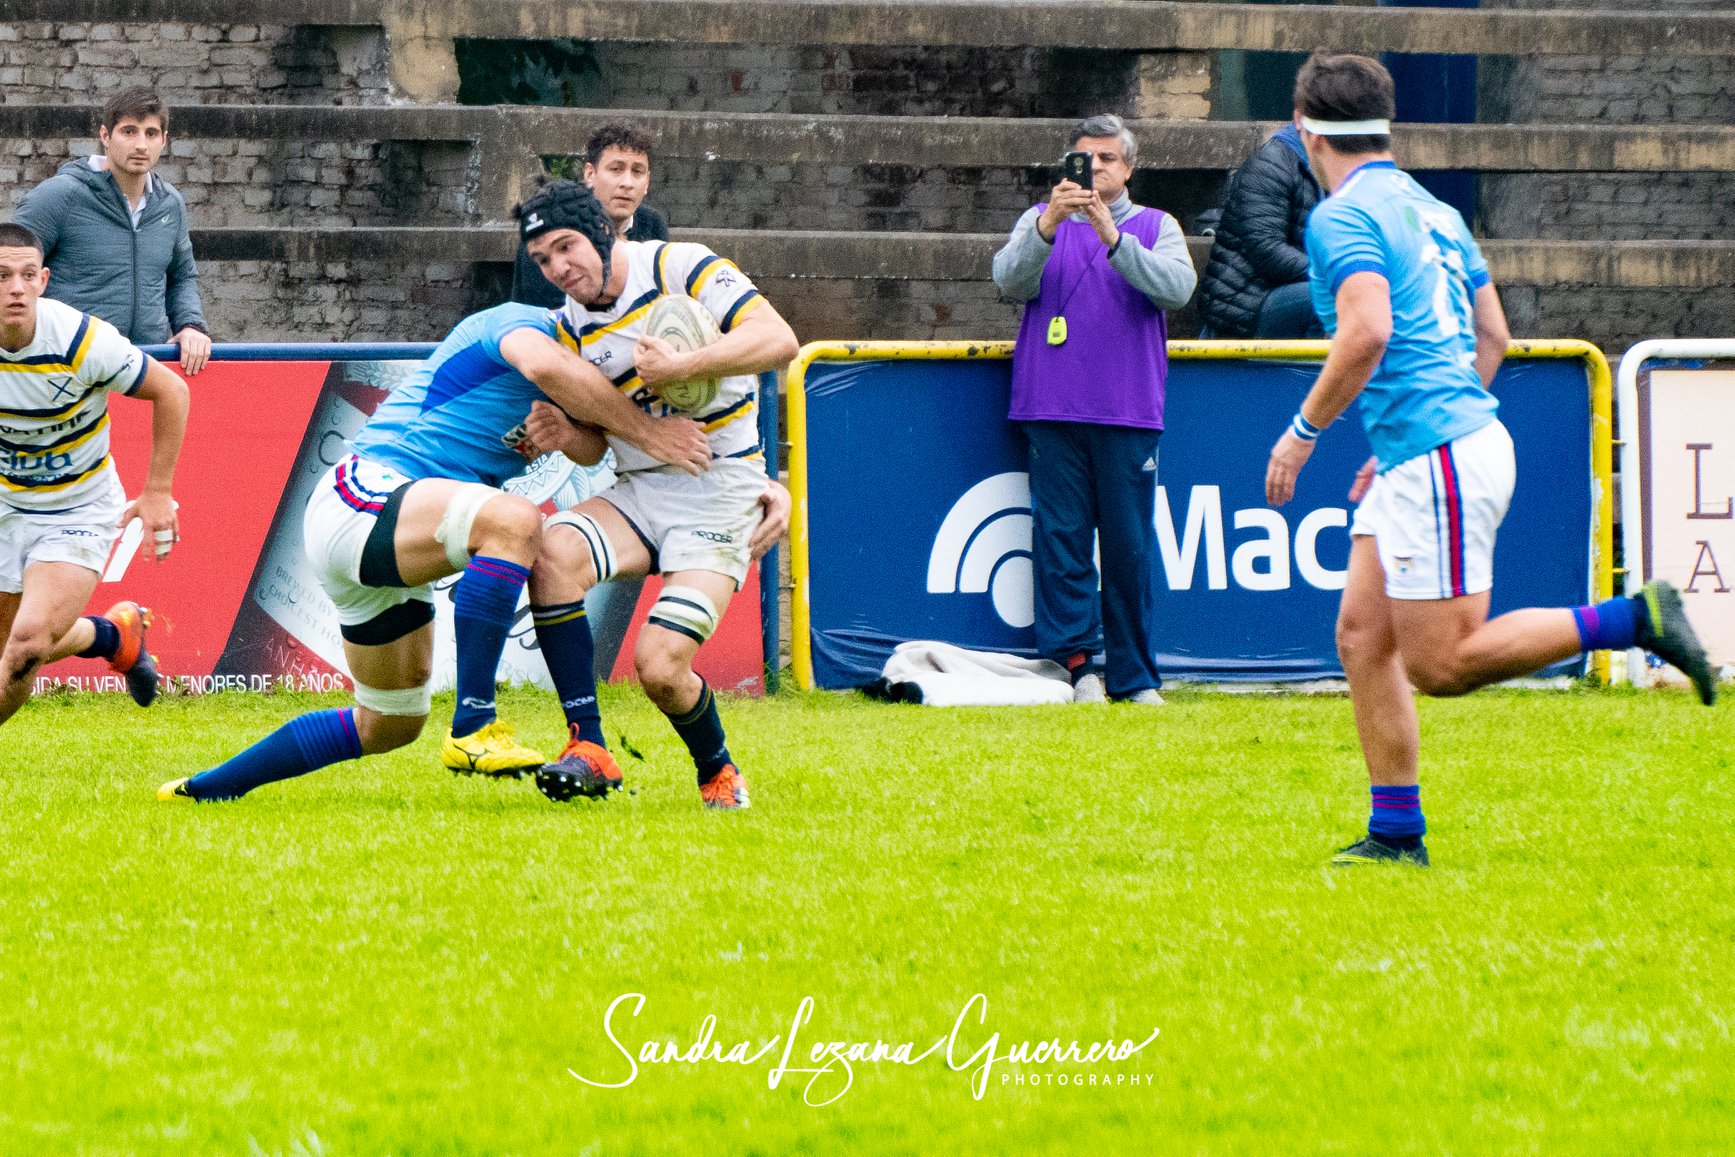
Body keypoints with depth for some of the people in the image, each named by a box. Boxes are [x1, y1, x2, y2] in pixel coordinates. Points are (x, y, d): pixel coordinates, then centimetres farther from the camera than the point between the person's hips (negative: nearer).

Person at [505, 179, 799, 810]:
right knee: (554, 550, -27)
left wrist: (680, 366, -27)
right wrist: (568, 438, -8)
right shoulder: (572, 327, 9)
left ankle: (718, 771, 15)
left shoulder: (680, 268, -9)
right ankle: (588, 750, -22)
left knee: (660, 667, -18)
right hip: (638, 491, 5)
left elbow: (779, 340, -20)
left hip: (720, 492, -5)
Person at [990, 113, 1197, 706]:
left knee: (1131, 546, -1)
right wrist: (1048, 225, -21)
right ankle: (1074, 662, -3)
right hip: (1053, 407, 0)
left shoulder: (1156, 227, 14)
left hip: (1129, 409, 0)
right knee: (1061, 538, -6)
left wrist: (1113, 238, -16)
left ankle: (1135, 676, 5)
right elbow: (1010, 279, -4)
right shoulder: (1041, 221, 15)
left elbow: (1177, 287, -5)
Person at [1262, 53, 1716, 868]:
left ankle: (1635, 620, -11)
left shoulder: (1342, 216, -10)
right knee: (1363, 637, 9)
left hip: (1438, 460, -10)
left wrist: (1303, 433, -12)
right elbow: (1492, 336, 22)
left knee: (1443, 663, -8)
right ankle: (1396, 832, 7)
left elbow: (1367, 333, -24)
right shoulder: (1431, 211, 18)